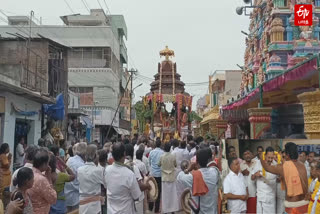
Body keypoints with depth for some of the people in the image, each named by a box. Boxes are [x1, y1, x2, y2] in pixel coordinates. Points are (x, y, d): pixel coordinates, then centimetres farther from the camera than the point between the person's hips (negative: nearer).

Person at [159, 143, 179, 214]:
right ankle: (173, 208, 17)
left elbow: (159, 165, 0)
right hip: (172, 176, 1)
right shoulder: (173, 156, -11)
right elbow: (175, 165, 1)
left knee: (165, 193, 7)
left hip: (164, 177, 0)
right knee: (173, 193, 11)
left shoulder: (162, 156, -12)